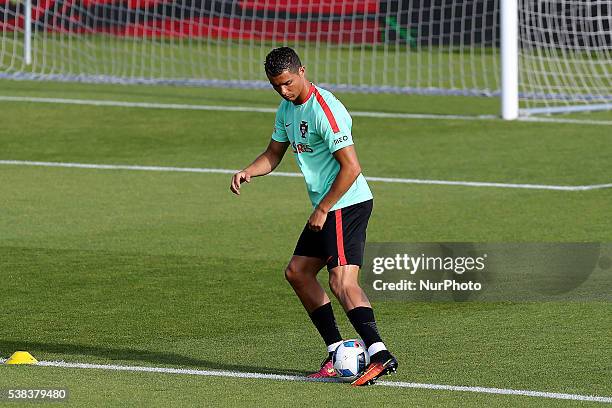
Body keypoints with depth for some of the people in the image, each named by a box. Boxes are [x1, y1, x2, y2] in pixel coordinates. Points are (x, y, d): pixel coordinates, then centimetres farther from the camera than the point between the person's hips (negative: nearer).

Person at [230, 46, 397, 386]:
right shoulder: (287, 108, 12)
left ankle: (379, 355, -29)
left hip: (347, 205, -10)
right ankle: (337, 352, 15)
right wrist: (247, 172, 2)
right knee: (297, 272, 13)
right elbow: (273, 155, 23)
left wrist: (322, 210, -17)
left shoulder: (324, 110, -19)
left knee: (342, 282, -21)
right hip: (325, 209, 10)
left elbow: (351, 168, -22)